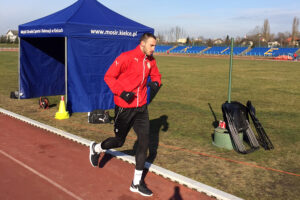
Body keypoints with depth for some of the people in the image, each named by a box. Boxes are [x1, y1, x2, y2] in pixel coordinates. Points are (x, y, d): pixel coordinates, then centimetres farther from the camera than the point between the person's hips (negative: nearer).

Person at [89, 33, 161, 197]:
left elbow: (155, 75, 20)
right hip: (124, 108, -5)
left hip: (141, 107, 6)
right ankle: (96, 148, 44)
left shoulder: (151, 60, 4)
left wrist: (155, 82, -3)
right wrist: (121, 92, -24)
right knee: (119, 141, 9)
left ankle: (137, 182, 14)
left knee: (144, 142, 1)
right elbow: (109, 76, -12)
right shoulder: (126, 57, -15)